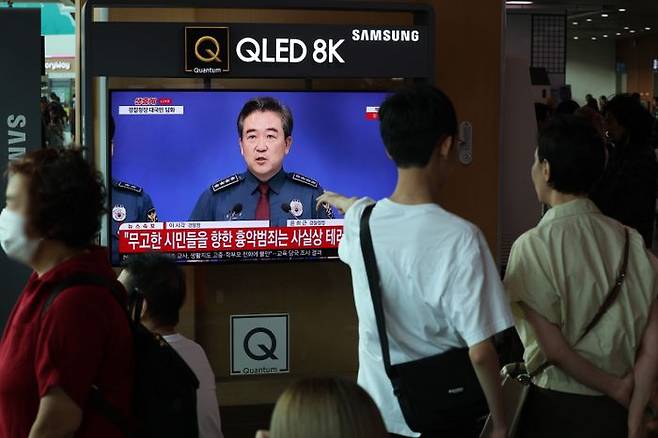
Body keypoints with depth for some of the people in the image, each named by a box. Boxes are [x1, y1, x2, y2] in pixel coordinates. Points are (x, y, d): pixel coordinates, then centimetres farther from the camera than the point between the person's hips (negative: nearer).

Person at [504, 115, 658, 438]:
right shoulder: (629, 239, -2)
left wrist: (616, 390, -5)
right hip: (615, 410, 4)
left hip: (556, 407, -4)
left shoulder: (534, 245, -14)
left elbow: (553, 347, -17)